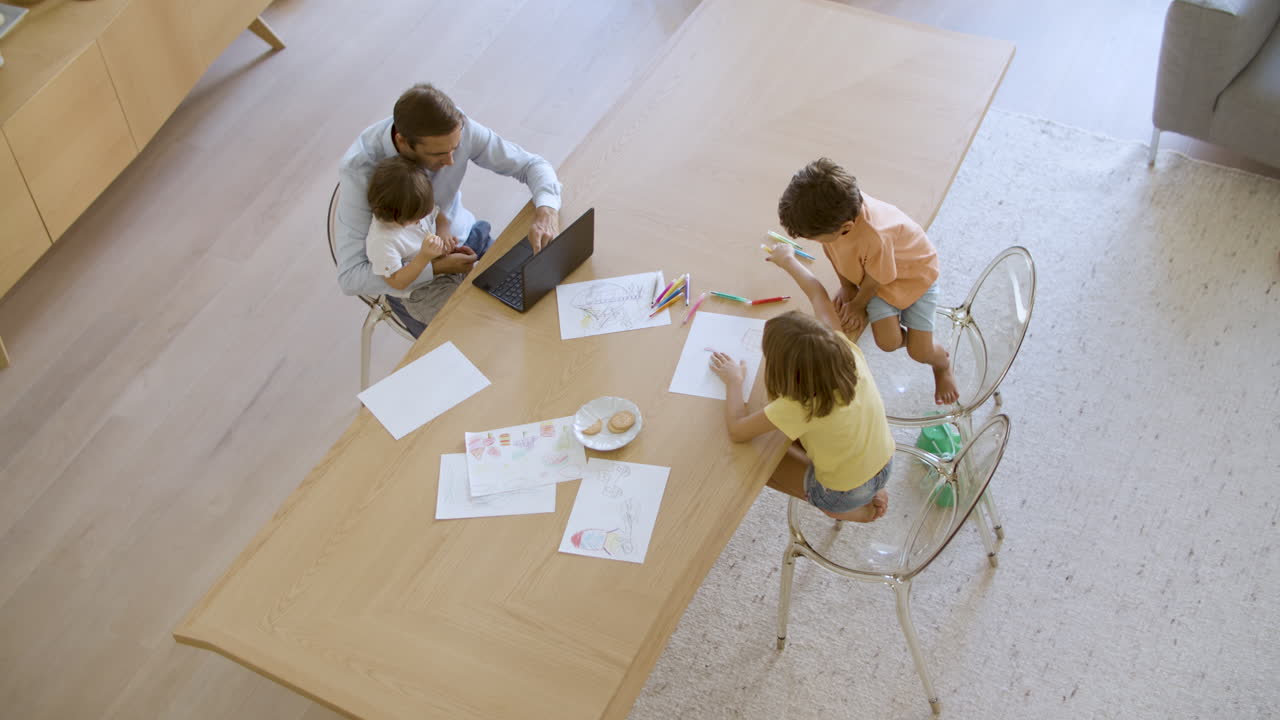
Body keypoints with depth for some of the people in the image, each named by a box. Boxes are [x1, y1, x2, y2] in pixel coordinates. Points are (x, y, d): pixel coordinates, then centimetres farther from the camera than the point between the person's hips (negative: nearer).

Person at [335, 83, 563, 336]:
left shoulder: (457, 128, -22)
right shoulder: (359, 169, -31)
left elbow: (531, 164, -9)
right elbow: (350, 278, -30)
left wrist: (546, 211, -31)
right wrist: (437, 268, -30)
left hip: (464, 238, 4)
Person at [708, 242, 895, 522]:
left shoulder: (798, 407, -35)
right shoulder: (846, 349, -23)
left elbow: (737, 429, -21)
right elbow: (820, 296, -5)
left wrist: (734, 381, -6)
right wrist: (788, 261, 11)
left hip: (843, 494, -6)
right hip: (884, 468, 6)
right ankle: (868, 493, 20)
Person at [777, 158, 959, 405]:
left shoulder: (875, 237, -46)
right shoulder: (829, 212, -31)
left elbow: (875, 279, -24)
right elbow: (830, 249, -6)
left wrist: (858, 304, -7)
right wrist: (847, 287, 0)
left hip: (915, 271, -4)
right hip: (869, 273, 4)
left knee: (919, 351, -3)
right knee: (887, 341, -11)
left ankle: (942, 364, 33)